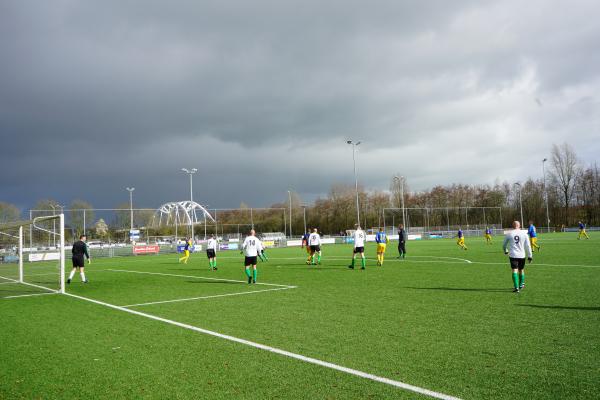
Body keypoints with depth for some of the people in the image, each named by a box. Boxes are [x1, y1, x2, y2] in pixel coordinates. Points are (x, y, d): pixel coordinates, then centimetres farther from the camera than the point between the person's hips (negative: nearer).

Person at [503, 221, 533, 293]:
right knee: (521, 270, 18)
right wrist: (530, 255, 8)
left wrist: (505, 251, 32)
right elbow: (528, 246, 2)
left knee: (514, 270, -4)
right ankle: (521, 284, 34)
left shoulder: (509, 234, 1)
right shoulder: (524, 233, 1)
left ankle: (516, 287, -15)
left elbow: (504, 245, 11)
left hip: (513, 255, -1)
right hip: (522, 255, 2)